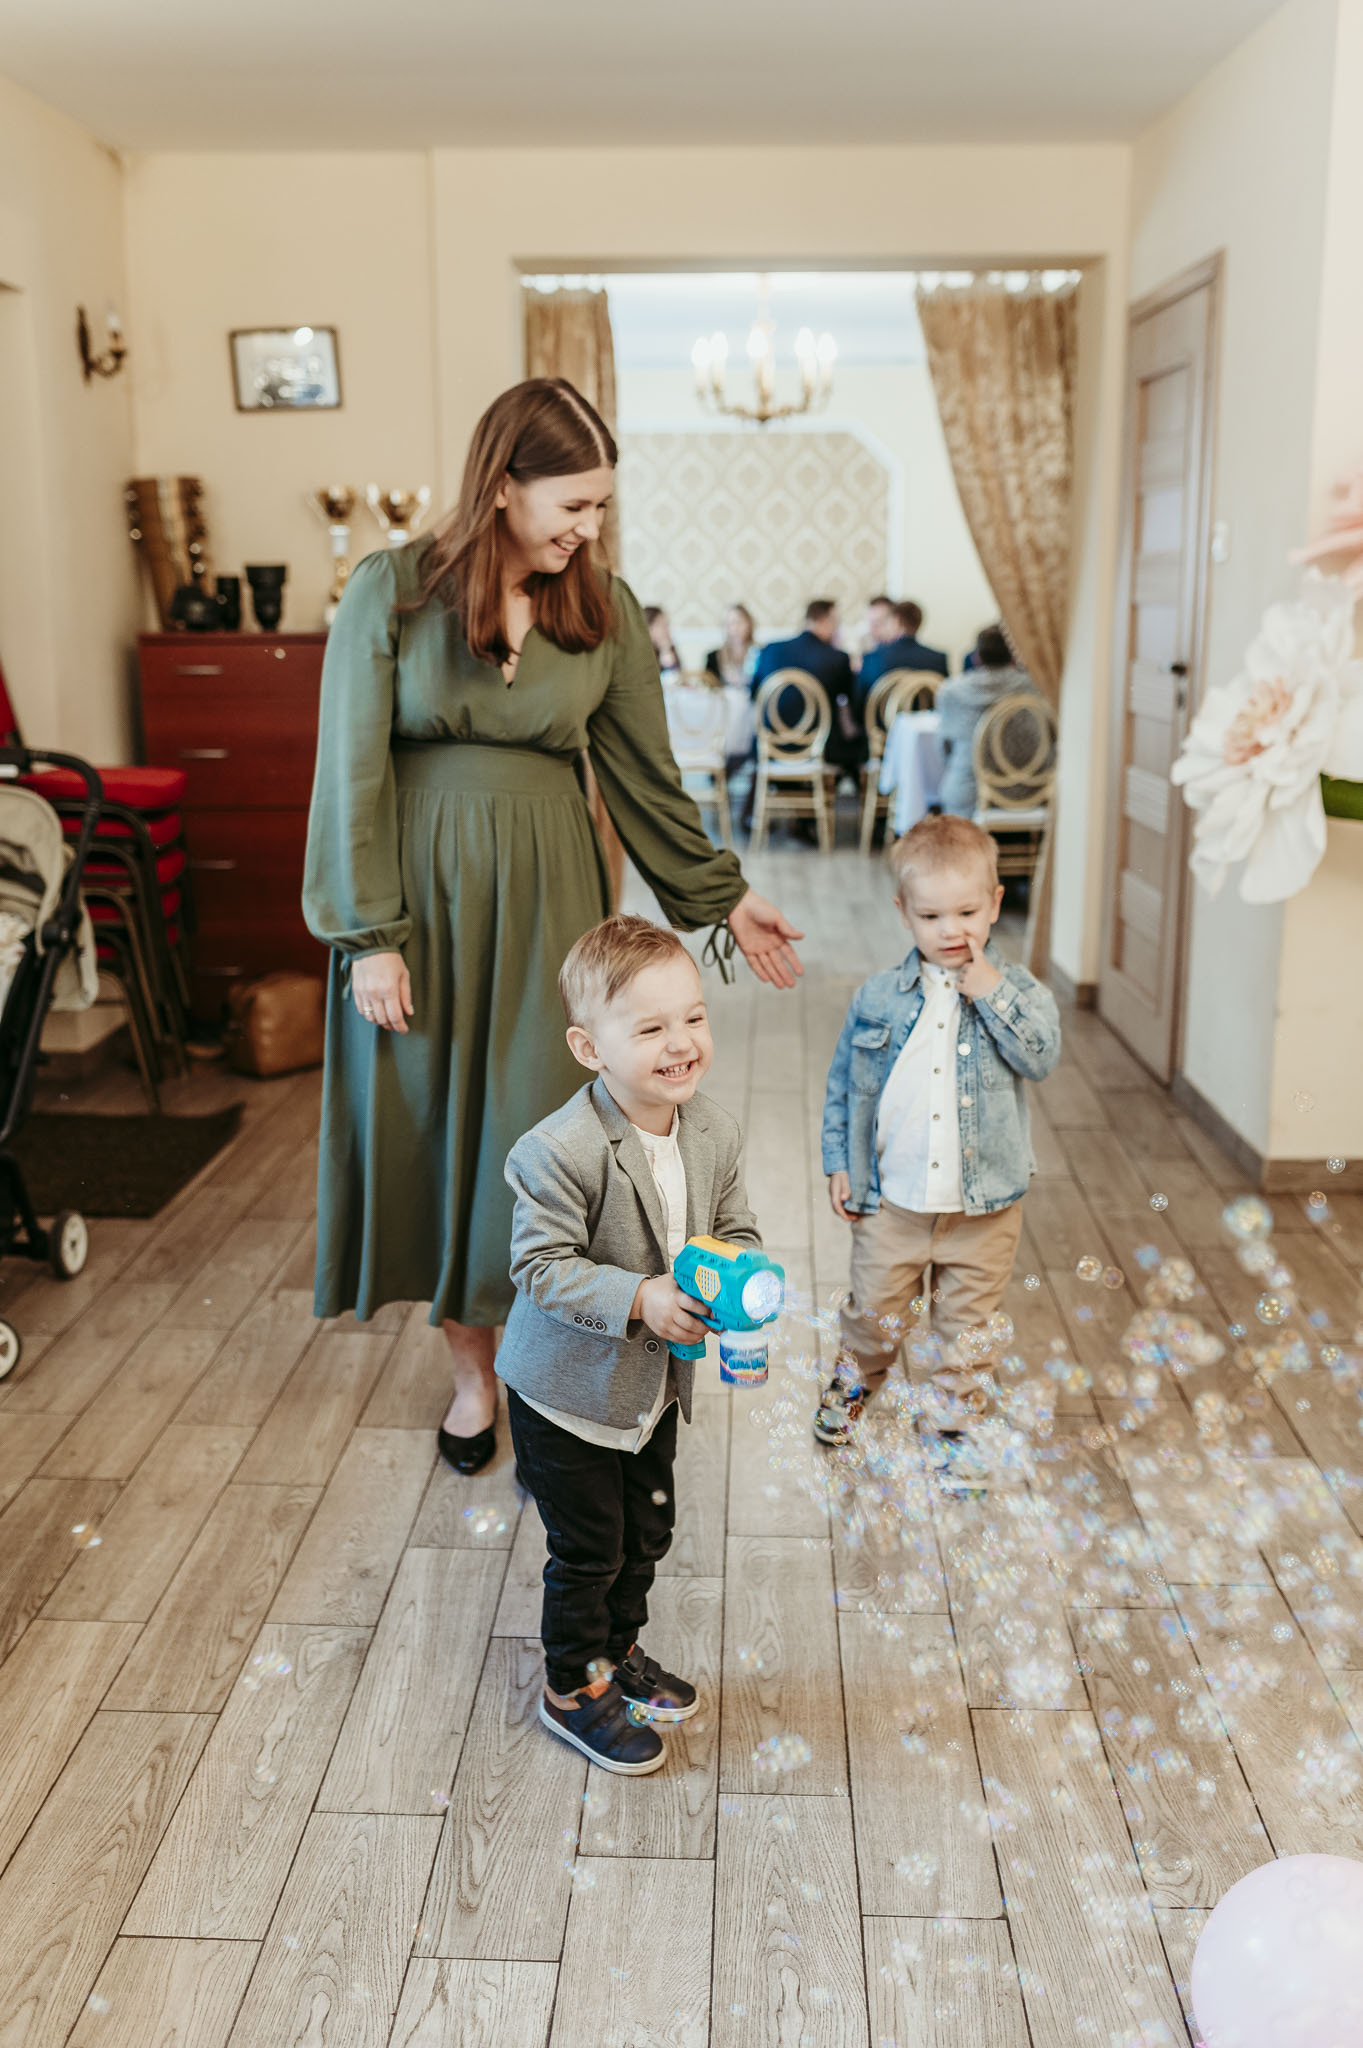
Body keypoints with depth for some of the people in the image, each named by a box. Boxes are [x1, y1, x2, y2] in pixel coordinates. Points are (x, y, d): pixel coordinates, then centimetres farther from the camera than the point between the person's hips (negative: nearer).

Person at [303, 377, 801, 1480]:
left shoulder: (605, 611, 1)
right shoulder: (392, 590, -6)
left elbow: (647, 775, 7)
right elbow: (354, 771, -6)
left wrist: (721, 897, 6)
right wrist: (369, 936, -10)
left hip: (546, 891, 1)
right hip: (421, 888, -1)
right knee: (430, 1125, 7)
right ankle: (470, 1365, 26)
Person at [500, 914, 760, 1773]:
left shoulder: (716, 1132, -9)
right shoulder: (560, 1152, -29)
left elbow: (738, 1231, 3)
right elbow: (541, 1267, -24)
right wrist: (638, 1299, -33)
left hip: (658, 1379, 6)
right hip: (569, 1388, -6)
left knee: (647, 1532, 23)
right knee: (588, 1549, 8)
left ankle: (621, 1650, 47)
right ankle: (575, 1688, 32)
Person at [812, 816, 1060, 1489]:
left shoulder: (1015, 990, -5)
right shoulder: (878, 998, -3)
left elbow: (1042, 1056, -21)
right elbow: (845, 1082, 6)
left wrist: (993, 995, -25)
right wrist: (838, 1162, 3)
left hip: (984, 1206, 0)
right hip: (892, 1199, 1)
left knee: (965, 1326, 13)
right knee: (874, 1310, 16)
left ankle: (947, 1418, 34)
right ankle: (853, 1381, 45)